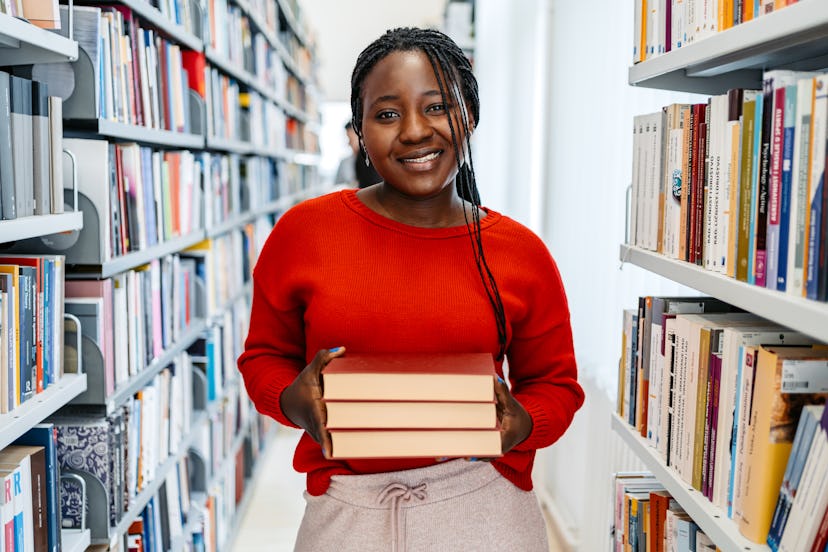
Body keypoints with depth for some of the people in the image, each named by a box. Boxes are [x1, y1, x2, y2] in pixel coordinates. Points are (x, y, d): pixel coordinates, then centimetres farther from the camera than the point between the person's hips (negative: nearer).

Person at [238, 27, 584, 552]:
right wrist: (294, 400, -13)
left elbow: (555, 384, 8)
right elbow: (264, 356, 8)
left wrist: (521, 424, -13)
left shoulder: (522, 252, -3)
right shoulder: (303, 232, -4)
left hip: (485, 507, 0)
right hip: (346, 509, 0)